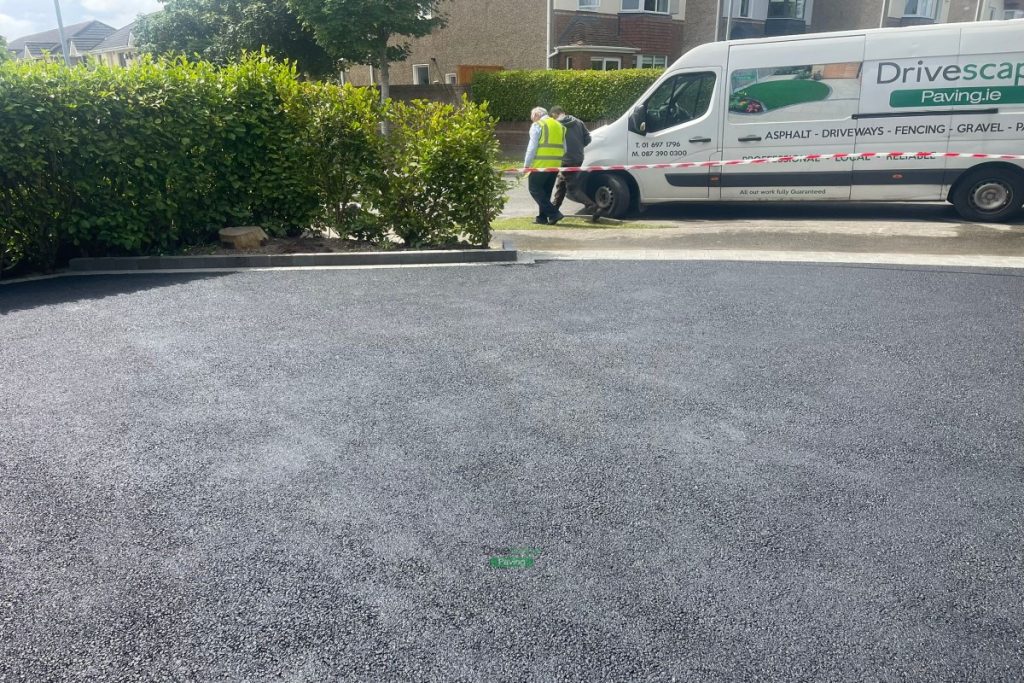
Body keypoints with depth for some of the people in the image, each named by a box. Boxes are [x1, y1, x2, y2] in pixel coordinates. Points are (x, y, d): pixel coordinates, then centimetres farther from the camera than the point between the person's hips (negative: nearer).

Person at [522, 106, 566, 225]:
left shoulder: (537, 125, -3)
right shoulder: (559, 125, 19)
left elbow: (532, 147, -10)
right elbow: (564, 149, 18)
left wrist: (526, 165, -6)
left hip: (541, 165, -7)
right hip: (555, 165, 7)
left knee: (535, 189, -1)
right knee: (546, 191, 16)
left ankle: (553, 214, -10)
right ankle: (542, 217, 17)